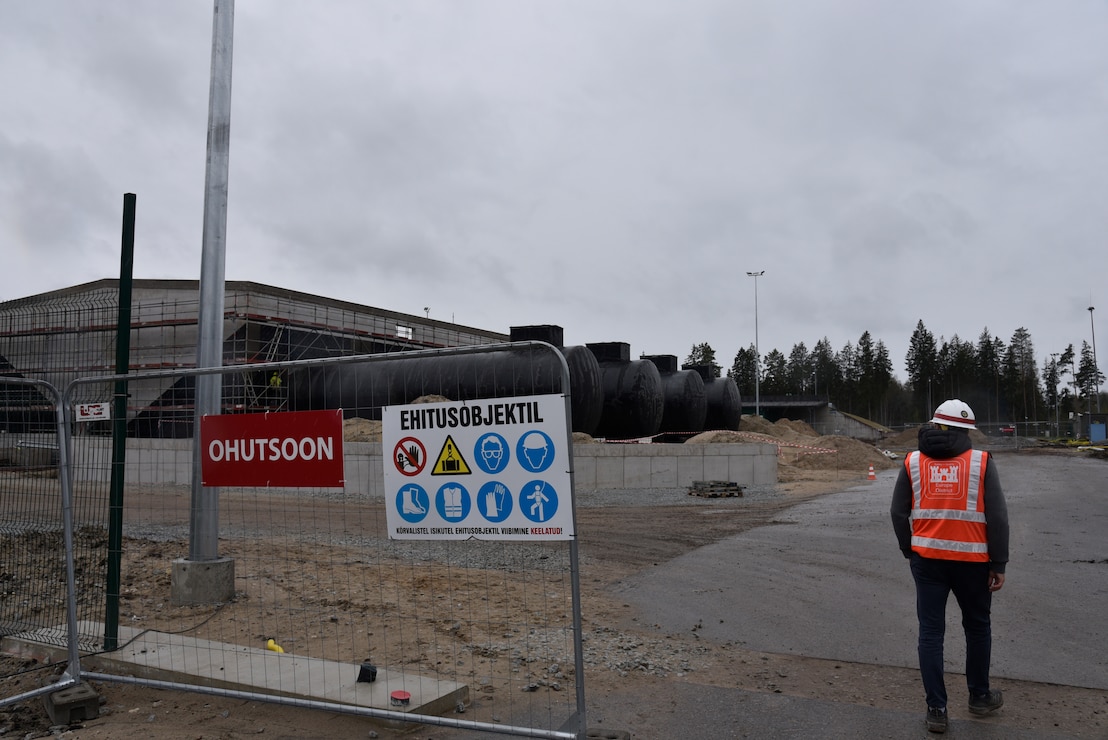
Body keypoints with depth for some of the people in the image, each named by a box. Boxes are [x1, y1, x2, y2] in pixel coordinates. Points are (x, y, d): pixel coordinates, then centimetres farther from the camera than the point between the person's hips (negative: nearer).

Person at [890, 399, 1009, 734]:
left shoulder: (913, 461, 1)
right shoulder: (981, 461, -5)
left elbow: (898, 512, 3)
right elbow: (997, 517, -7)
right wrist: (999, 563, -1)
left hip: (927, 558, 1)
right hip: (971, 559, -1)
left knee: (931, 632, 6)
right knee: (977, 627, 19)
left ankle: (936, 710, 8)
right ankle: (979, 696, 35)